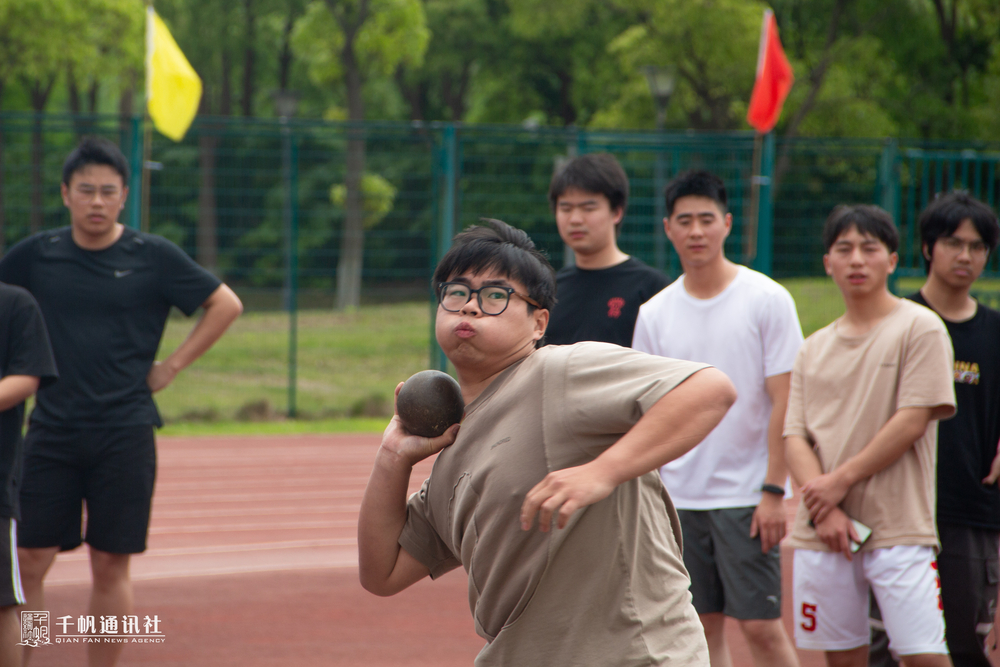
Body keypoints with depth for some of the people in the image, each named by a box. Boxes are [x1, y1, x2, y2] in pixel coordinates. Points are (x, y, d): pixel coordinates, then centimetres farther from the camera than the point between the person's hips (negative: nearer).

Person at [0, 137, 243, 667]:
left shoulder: (153, 256, -1)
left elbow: (225, 305, 6)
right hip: (51, 431, 1)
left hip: (124, 435, -1)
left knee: (111, 565, 3)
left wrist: (170, 367, 2)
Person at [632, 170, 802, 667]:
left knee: (761, 625, -7)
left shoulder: (767, 300, -4)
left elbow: (782, 401, -6)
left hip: (746, 492, -4)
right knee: (703, 625, 7)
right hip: (678, 495, 4)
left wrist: (774, 491, -12)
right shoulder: (654, 313, 7)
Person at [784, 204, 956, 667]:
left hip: (898, 528, -5)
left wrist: (840, 481, -9)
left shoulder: (920, 328, 0)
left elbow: (912, 422, -8)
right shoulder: (814, 349, 14)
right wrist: (824, 509, -9)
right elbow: (794, 437, 7)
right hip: (821, 533, 5)